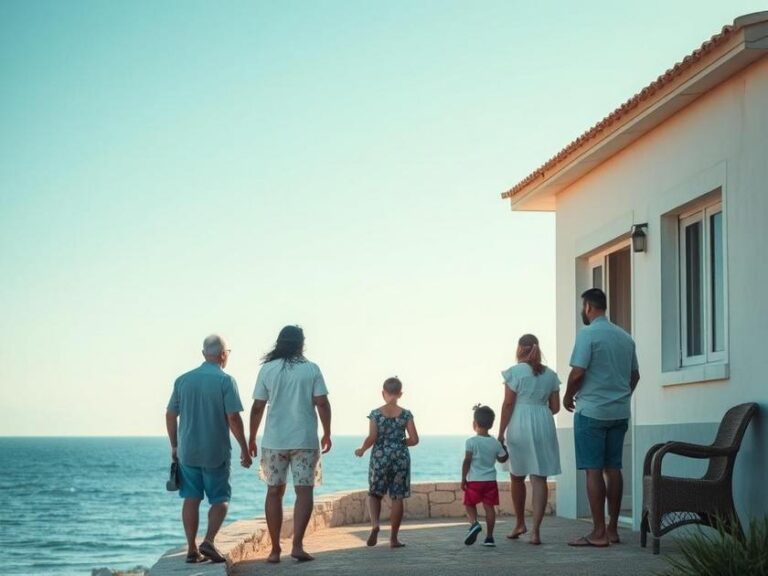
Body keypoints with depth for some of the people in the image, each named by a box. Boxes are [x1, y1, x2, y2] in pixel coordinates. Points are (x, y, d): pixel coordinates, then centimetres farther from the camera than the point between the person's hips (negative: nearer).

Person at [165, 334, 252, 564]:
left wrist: (174, 446, 18)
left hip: (187, 451, 4)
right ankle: (209, 541, -12)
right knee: (220, 500, 7)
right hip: (216, 452, -4)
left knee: (191, 499, 9)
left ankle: (192, 549, 6)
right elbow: (233, 418, -13)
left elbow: (170, 415, 8)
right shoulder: (225, 381, -9)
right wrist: (244, 449, -6)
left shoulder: (183, 380, 5)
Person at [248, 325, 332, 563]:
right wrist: (327, 434, 5)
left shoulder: (267, 370, 2)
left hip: (274, 441, 1)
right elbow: (322, 403, -5)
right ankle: (297, 545, -10)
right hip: (305, 440, -1)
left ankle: (275, 550, 10)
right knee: (304, 491, 2)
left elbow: (257, 407, 1)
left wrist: (251, 439, 10)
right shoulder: (311, 369, -1)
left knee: (274, 492, 9)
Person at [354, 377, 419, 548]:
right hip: (400, 457, 0)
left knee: (375, 494, 15)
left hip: (380, 457, 0)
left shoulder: (375, 414, -5)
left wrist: (362, 450, 5)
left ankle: (375, 524, -11)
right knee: (397, 498, 6)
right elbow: (414, 439, -5)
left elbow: (371, 438, -12)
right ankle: (393, 538, 9)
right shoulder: (406, 414, -2)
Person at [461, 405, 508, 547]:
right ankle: (489, 537, 6)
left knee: (469, 504, 10)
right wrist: (505, 448, 33)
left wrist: (463, 479, -4)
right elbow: (502, 459, 16)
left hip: (474, 481, -3)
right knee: (489, 507, 6)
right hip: (490, 480, 3)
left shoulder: (471, 442, -9)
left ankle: (474, 523, -17)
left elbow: (467, 461, -11)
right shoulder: (496, 443, 3)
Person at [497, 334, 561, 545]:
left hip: (519, 426, -3)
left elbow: (508, 404, -8)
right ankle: (535, 530, -9)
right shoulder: (550, 374, 9)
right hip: (544, 425, 3)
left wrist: (501, 433, -3)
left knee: (517, 477, 15)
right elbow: (555, 407, 10)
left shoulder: (515, 372, -4)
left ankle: (520, 523, 26)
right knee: (539, 478, -1)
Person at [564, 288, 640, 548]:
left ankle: (599, 533, -5)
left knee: (593, 470, -4)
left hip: (592, 411, -7)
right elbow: (635, 375, 16)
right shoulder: (625, 337, 12)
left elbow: (578, 373, -15)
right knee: (613, 468, 10)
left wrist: (568, 396, 1)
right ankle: (612, 529, 12)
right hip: (620, 412, 7)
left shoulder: (588, 334, -10)